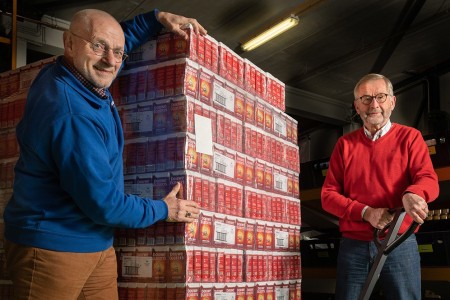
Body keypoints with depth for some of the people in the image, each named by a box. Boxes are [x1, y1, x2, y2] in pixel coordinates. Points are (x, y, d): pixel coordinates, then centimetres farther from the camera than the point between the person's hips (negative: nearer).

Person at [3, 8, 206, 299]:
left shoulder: (80, 74, 0)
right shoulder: (72, 116, -27)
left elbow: (119, 40, 23)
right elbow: (104, 204, -23)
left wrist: (158, 18, 9)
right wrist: (163, 210, -7)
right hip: (54, 250, -9)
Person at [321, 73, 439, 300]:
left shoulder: (410, 137, 5)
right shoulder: (345, 144, 10)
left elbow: (429, 180, -9)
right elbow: (328, 195, 5)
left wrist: (412, 195, -34)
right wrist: (365, 212, -12)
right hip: (353, 246, 2)